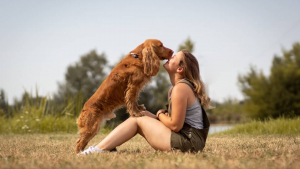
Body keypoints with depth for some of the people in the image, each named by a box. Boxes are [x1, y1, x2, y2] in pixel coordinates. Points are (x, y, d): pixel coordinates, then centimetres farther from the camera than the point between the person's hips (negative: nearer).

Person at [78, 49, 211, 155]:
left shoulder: (180, 88, -18)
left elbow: (175, 125, -19)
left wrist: (160, 115, -1)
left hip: (188, 141, -10)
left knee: (137, 120, -4)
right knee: (142, 114, 12)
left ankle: (100, 149, -4)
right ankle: (108, 147, 5)